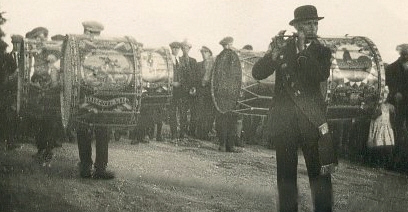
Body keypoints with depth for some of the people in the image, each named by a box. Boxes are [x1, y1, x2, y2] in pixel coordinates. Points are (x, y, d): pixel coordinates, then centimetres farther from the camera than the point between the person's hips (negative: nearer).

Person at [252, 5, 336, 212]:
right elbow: (257, 73, -4)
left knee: (320, 173, -4)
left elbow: (322, 75, -14)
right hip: (283, 119, 1)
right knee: (286, 174, 5)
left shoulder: (322, 51, 7)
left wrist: (303, 51, -17)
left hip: (312, 118, 0)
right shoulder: (282, 47, 8)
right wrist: (274, 53, -18)